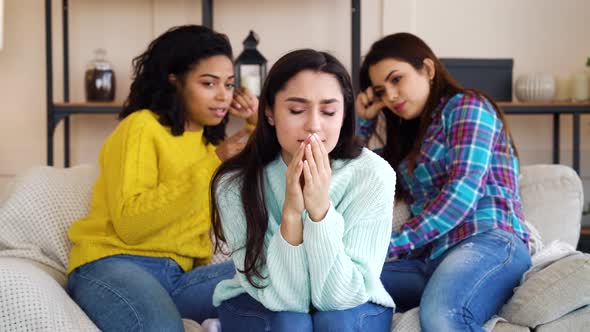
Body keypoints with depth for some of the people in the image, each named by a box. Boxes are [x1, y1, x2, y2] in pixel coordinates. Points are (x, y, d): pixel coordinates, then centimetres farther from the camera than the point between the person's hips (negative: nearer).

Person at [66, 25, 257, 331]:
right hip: (113, 264, -6)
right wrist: (211, 166, -19)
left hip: (180, 274, 6)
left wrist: (261, 125, 12)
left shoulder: (209, 140, 19)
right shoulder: (141, 127, -5)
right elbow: (129, 224, -18)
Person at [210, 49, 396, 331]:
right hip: (260, 307, 0)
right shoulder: (235, 183, -23)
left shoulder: (372, 175, -23)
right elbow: (283, 297, -23)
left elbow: (339, 295, -24)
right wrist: (291, 212, -38)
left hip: (350, 309, 0)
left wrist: (320, 209, -37)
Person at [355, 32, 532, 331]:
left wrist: (391, 244, -13)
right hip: (431, 256, 7)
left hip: (488, 242, -7)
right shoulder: (409, 133, 30)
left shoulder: (467, 105, 6)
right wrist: (362, 121, 27)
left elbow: (462, 192, -9)